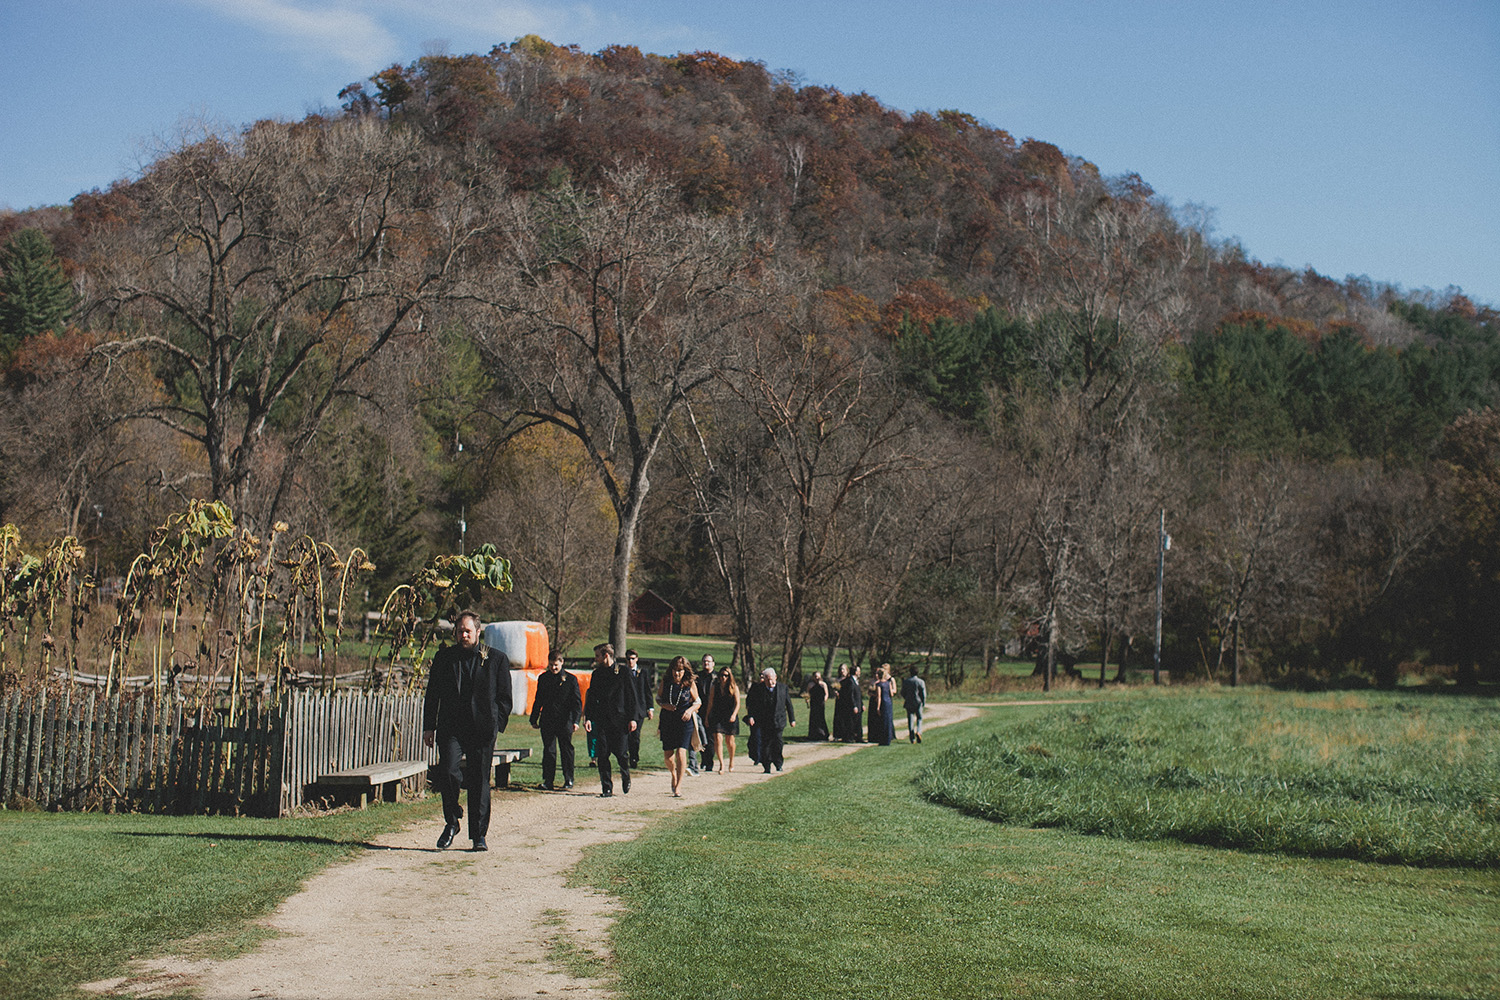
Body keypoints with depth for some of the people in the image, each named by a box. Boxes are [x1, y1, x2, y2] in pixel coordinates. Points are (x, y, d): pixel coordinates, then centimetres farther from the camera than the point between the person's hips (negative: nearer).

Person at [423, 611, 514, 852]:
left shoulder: (496, 659, 6)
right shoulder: (443, 657, 10)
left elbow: (505, 697, 7)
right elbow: (432, 694, 14)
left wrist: (498, 726, -2)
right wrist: (429, 727, 8)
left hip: (483, 729, -1)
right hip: (451, 728, 1)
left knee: (479, 782, 2)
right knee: (448, 772, -15)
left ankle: (479, 835, 10)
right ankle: (451, 822, 6)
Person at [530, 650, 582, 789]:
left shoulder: (571, 679, 0)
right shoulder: (543, 678, 9)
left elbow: (577, 702, 0)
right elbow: (538, 700, 16)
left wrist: (576, 721, -10)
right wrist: (534, 719, 13)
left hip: (564, 721, -2)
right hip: (547, 720, 2)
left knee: (566, 750, 4)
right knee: (548, 751, 2)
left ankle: (568, 779, 14)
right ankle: (548, 780, 6)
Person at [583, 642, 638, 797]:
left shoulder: (623, 671, 0)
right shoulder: (597, 674, 11)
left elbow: (631, 695, 0)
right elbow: (591, 697, 12)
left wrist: (632, 718, -5)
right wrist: (588, 717, 0)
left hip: (620, 718, -3)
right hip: (602, 719, 3)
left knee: (621, 754, -3)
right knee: (602, 755, -2)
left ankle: (626, 778, 25)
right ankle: (607, 788, 5)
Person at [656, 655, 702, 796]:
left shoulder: (690, 684, -5)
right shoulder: (665, 681, 1)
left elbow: (698, 702, 5)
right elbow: (658, 697, 12)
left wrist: (690, 710, -15)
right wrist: (664, 705, -9)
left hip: (684, 721, -3)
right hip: (667, 720, 3)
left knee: (681, 752, -14)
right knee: (668, 755, 3)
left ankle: (678, 786, -3)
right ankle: (673, 775, 36)